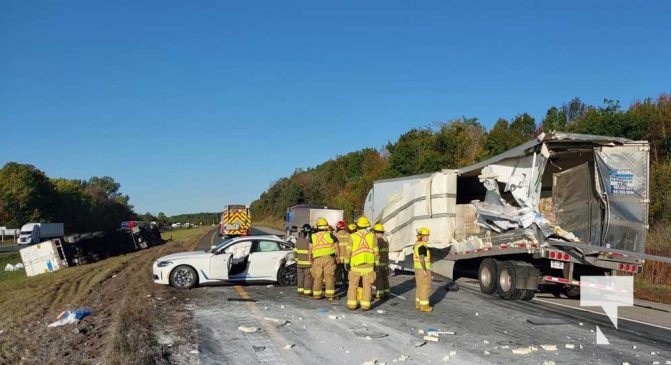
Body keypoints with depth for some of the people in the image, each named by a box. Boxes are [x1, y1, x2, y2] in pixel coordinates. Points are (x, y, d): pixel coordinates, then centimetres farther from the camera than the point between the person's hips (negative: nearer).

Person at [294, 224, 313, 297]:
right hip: (308, 263, -5)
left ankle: (300, 291, 19)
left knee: (300, 277, 14)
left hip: (300, 262, 5)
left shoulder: (298, 241, 0)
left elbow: (295, 251, 6)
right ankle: (307, 292, 3)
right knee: (308, 278, 2)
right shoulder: (310, 241, -17)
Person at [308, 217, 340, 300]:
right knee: (329, 277, 0)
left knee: (317, 277, 9)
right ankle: (330, 295, -2)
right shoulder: (330, 235, 5)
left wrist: (310, 259, 16)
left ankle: (316, 295, 13)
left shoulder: (313, 236, 10)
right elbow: (337, 247, 2)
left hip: (317, 259, 2)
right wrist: (338, 256, 14)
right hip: (328, 258, -2)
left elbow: (310, 249, 7)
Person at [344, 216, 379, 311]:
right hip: (369, 265, 1)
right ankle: (365, 305, 5)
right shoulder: (372, 236, -3)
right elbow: (376, 252, 0)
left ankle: (351, 304, 9)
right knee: (367, 285, 7)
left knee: (353, 285, 9)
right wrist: (376, 264, 8)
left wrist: (346, 262, 4)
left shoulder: (353, 236, -7)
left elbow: (348, 251, -6)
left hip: (356, 265, -1)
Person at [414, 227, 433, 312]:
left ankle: (419, 304, 20)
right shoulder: (422, 246, -21)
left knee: (420, 287, 15)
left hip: (418, 268, 10)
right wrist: (424, 271, -24)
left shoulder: (416, 244, 10)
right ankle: (424, 306, 3)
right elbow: (421, 259, -25)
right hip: (423, 269, -10)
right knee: (425, 287, -2)